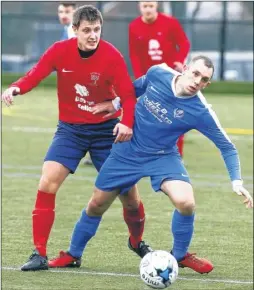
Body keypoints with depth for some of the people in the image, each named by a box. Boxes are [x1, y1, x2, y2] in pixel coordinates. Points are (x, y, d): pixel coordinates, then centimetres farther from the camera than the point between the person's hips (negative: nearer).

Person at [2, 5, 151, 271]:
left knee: (128, 192, 3)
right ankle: (39, 254, -10)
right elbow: (34, 76, -10)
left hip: (106, 129, -1)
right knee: (47, 183, -17)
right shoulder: (60, 51, -12)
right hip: (70, 129, 1)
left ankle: (137, 242, 33)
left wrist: (127, 123, -36)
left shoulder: (111, 56, -17)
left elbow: (128, 95, -17)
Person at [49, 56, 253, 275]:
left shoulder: (201, 112, -23)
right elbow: (137, 88, 8)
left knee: (185, 202, -26)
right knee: (97, 205, 10)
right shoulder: (158, 74, -17)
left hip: (163, 157, -2)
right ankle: (73, 254, 36)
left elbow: (226, 146, -15)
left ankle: (180, 255, 1)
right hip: (127, 152, 2)